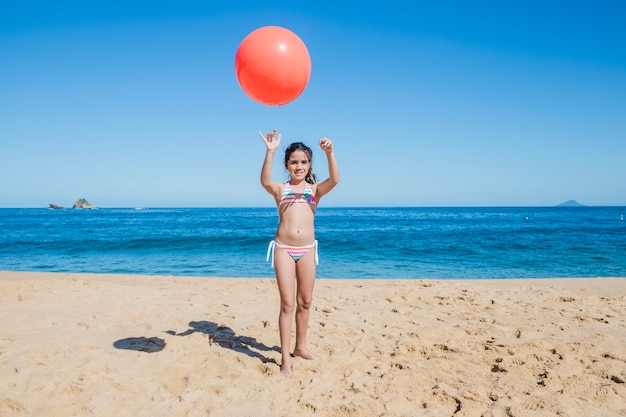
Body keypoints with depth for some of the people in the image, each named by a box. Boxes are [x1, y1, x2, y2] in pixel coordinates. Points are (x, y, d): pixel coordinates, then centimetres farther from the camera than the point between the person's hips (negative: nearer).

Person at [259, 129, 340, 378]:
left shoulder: (315, 189, 6)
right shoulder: (280, 189, 3)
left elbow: (334, 180, -15)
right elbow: (265, 181, -20)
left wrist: (330, 153, -31)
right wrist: (270, 152, -32)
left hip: (307, 249, 2)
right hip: (284, 249, -2)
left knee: (305, 302, 14)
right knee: (287, 304, -1)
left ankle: (300, 347, 33)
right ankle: (286, 359, 7)